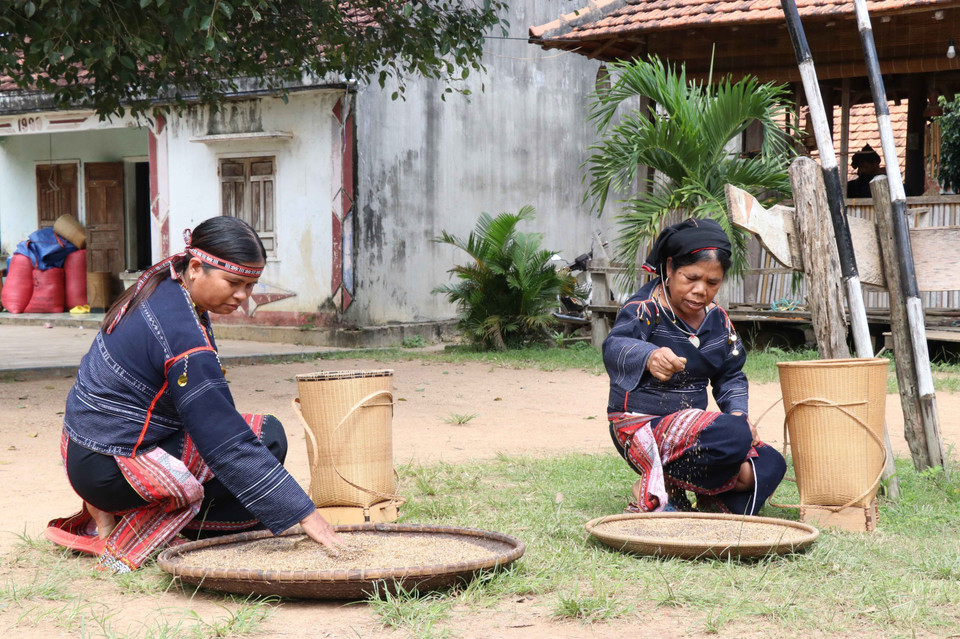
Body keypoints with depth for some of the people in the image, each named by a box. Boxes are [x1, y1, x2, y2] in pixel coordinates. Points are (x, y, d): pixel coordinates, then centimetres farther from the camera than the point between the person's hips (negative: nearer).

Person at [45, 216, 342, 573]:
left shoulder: (163, 286, 3)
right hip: (109, 471, -10)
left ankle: (106, 518, 9)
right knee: (266, 437, -8)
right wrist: (305, 514, -23)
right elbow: (231, 446, -25)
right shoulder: (183, 338, -26)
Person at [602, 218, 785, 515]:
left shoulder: (717, 319, 9)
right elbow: (615, 347, -36)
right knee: (735, 435, -32)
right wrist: (649, 357, -60)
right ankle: (656, 492, -16)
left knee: (769, 465, -10)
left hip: (689, 427, 8)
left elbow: (731, 376, 19)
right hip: (642, 427, -8)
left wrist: (738, 412, -3)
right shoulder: (646, 309, -15)